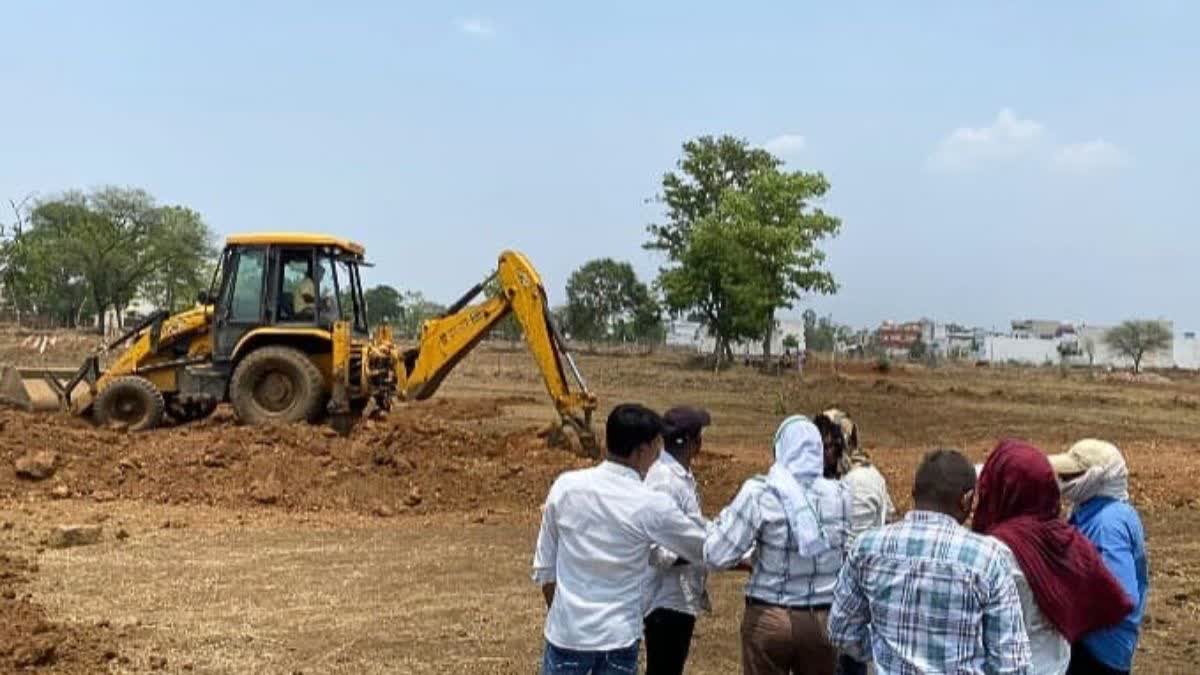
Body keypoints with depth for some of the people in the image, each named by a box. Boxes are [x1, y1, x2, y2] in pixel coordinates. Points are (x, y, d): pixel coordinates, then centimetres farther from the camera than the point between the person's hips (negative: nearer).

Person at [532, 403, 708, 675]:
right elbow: (703, 548, 1)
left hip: (566, 630, 2)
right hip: (618, 635, -2)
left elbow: (544, 568, 3)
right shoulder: (651, 506, -14)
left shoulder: (565, 486, -6)